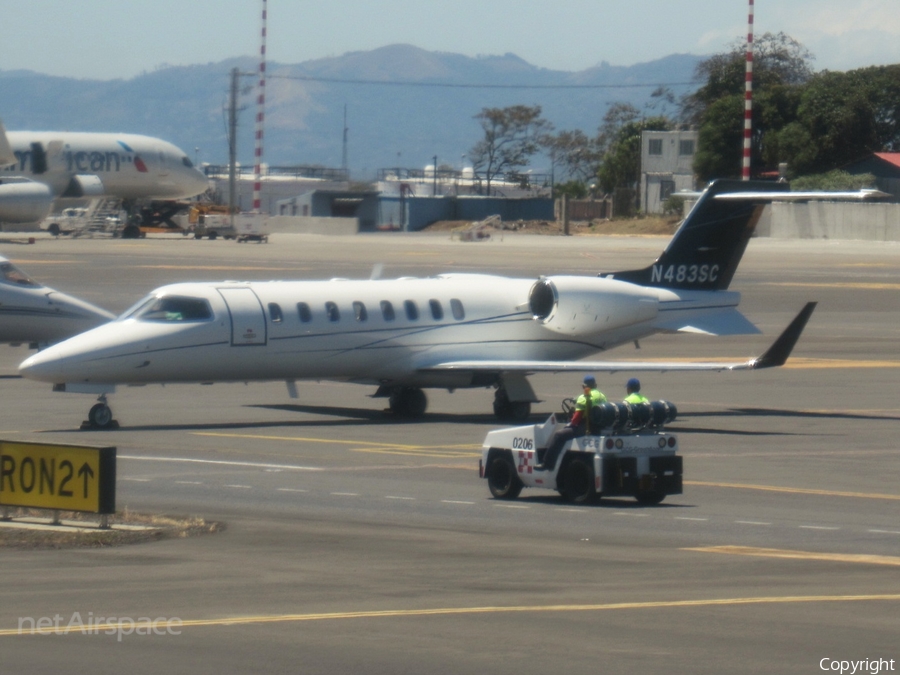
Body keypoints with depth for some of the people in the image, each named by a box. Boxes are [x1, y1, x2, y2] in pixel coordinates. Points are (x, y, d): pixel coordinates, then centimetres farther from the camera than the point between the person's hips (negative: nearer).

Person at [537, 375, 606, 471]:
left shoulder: (584, 398, -10)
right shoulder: (602, 396, 14)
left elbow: (577, 416, -15)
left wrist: (571, 423, 5)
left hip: (585, 428, -9)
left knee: (558, 435, -7)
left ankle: (547, 463, -12)